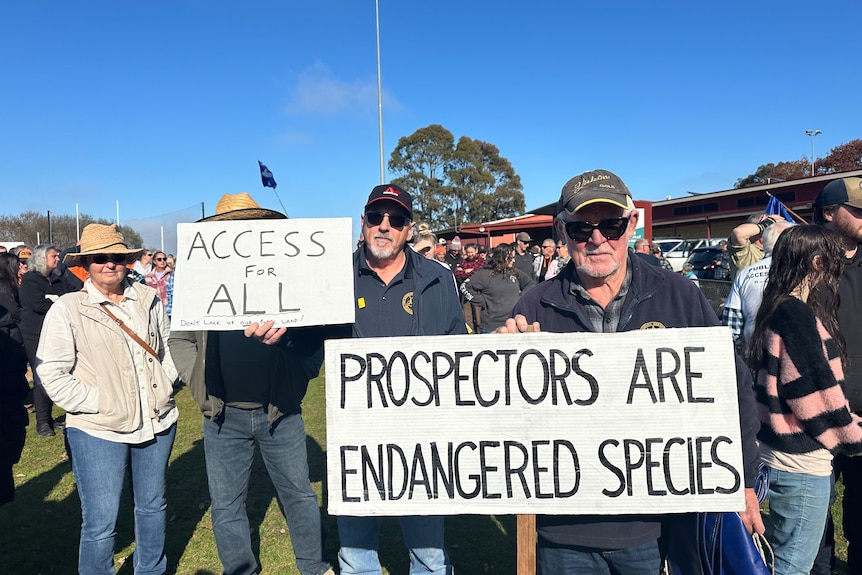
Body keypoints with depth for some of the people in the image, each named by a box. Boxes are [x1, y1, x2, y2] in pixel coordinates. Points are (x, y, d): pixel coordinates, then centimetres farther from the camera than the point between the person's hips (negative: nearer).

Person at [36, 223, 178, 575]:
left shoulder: (148, 299, 5)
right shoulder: (66, 309, -7)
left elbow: (168, 347, 15)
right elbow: (52, 374, -10)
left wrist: (165, 383, 1)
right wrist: (99, 404, -15)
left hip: (157, 423, 4)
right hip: (98, 431, -4)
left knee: (153, 506, 19)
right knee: (100, 524, 2)